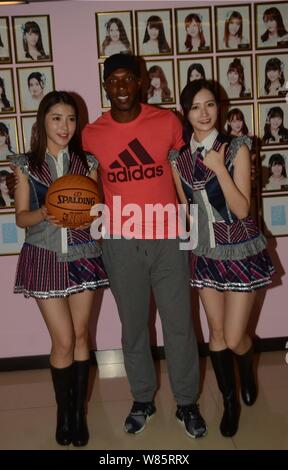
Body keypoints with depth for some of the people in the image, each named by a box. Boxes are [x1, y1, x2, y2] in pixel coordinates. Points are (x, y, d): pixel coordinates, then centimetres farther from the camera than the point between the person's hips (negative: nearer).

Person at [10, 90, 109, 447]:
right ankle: (63, 412, 22)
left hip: (83, 256, 2)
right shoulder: (25, 165, 0)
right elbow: (21, 217, -1)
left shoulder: (87, 163, 4)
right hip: (45, 258, -1)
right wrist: (44, 214, -21)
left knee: (80, 336, 9)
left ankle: (79, 410, 24)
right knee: (63, 341, 0)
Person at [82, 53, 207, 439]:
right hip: (120, 244, 1)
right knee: (133, 326, 13)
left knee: (179, 325, 7)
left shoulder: (167, 121, 0)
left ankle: (187, 403, 25)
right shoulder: (91, 135, 1)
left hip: (168, 239, 0)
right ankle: (142, 400, 32)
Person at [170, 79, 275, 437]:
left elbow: (242, 209, -17)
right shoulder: (178, 158, 0)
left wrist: (219, 168, -24)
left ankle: (247, 371, 36)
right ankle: (230, 401, 31)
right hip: (205, 253, 4)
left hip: (241, 252, -3)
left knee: (234, 337, -1)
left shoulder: (236, 148, -11)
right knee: (216, 331, 10)